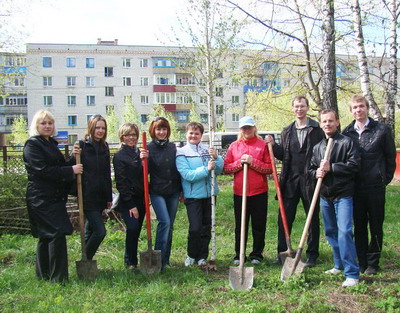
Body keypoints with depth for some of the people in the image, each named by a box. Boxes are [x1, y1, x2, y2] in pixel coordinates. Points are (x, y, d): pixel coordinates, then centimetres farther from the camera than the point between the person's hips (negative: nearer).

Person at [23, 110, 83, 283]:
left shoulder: (52, 144, 18)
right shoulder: (32, 144, -8)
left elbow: (61, 167, 18)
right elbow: (42, 169, -18)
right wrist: (71, 170, -17)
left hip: (55, 197, 9)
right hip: (41, 198, -9)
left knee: (46, 236, 14)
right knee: (57, 234, -13)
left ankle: (44, 275, 23)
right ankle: (58, 278, -6)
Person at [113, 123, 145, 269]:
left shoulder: (139, 153, 14)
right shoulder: (119, 156, -5)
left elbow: (145, 175, 12)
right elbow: (121, 182, -10)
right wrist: (131, 205, -14)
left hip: (140, 199, 6)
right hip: (127, 200, -6)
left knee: (136, 231, 9)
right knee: (133, 227, -19)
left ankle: (132, 260, 23)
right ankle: (130, 261, -2)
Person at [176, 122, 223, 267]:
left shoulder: (208, 149, 5)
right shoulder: (181, 153, -4)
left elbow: (219, 170, 2)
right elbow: (187, 175, -15)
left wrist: (216, 158, -16)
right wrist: (206, 169, -22)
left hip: (209, 193, 4)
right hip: (193, 195, -3)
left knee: (207, 227, 11)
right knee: (195, 228, -6)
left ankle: (202, 256, 26)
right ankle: (191, 255, 18)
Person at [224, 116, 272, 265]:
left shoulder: (263, 145, 1)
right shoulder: (234, 146, 7)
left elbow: (270, 168, -5)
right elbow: (226, 168, 2)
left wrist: (253, 162, -15)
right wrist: (240, 163, -12)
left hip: (259, 192, -1)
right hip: (239, 192, 1)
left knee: (259, 225, 7)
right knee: (240, 225, 9)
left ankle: (257, 254, 21)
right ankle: (239, 255, 20)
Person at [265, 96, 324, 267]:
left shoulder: (317, 129, -1)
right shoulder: (287, 131, 13)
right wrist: (273, 145, -1)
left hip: (310, 181, -3)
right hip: (290, 181, 4)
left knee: (313, 219, 8)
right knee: (284, 219, 4)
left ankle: (312, 255, 19)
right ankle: (282, 253, 15)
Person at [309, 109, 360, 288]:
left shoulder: (347, 142, -4)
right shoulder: (317, 147, 13)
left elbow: (354, 165, -11)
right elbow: (311, 168, 17)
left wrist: (331, 167, -17)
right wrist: (316, 172, -6)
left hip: (343, 194, -6)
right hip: (325, 195, 6)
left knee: (344, 231, -15)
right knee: (330, 232, 13)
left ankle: (352, 274, -11)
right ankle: (339, 265, 28)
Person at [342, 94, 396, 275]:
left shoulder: (382, 130, 0)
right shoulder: (346, 133, 6)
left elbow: (391, 156, 4)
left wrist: (386, 178, 0)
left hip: (375, 186, -2)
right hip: (355, 187, 3)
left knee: (376, 226, 6)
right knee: (359, 226, 10)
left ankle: (373, 262, 17)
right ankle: (362, 262, 20)